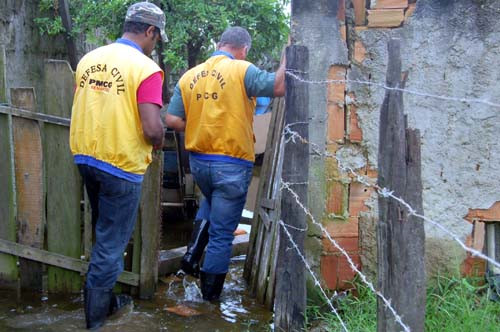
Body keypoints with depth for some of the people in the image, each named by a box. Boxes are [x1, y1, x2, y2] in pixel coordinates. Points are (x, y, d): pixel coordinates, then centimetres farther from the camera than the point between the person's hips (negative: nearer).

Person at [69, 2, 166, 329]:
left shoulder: (89, 59, 4)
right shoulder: (145, 68, -17)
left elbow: (84, 111, 13)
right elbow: (152, 129, -23)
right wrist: (158, 142, -1)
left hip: (85, 157, 7)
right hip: (121, 165, -7)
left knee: (105, 232, 26)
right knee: (112, 243, 7)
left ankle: (105, 299, 41)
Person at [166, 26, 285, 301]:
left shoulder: (190, 76, 4)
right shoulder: (241, 70, -12)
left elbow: (172, 120, -1)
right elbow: (279, 86, -24)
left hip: (198, 162, 5)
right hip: (232, 164, -5)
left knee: (211, 201, 36)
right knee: (222, 233, 8)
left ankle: (194, 249, 18)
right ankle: (211, 290, 20)